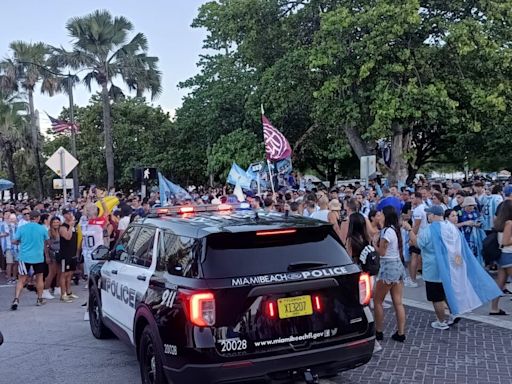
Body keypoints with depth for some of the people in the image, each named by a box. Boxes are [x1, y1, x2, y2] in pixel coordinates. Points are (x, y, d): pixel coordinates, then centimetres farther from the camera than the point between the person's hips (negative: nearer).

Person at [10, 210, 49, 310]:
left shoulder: (21, 228, -3)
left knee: (21, 280, 4)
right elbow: (47, 240, 11)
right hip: (38, 257, 0)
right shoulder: (42, 229, -3)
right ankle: (40, 299, 23)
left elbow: (14, 241, -1)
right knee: (39, 278, 15)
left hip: (24, 257, 0)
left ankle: (16, 299, -11)